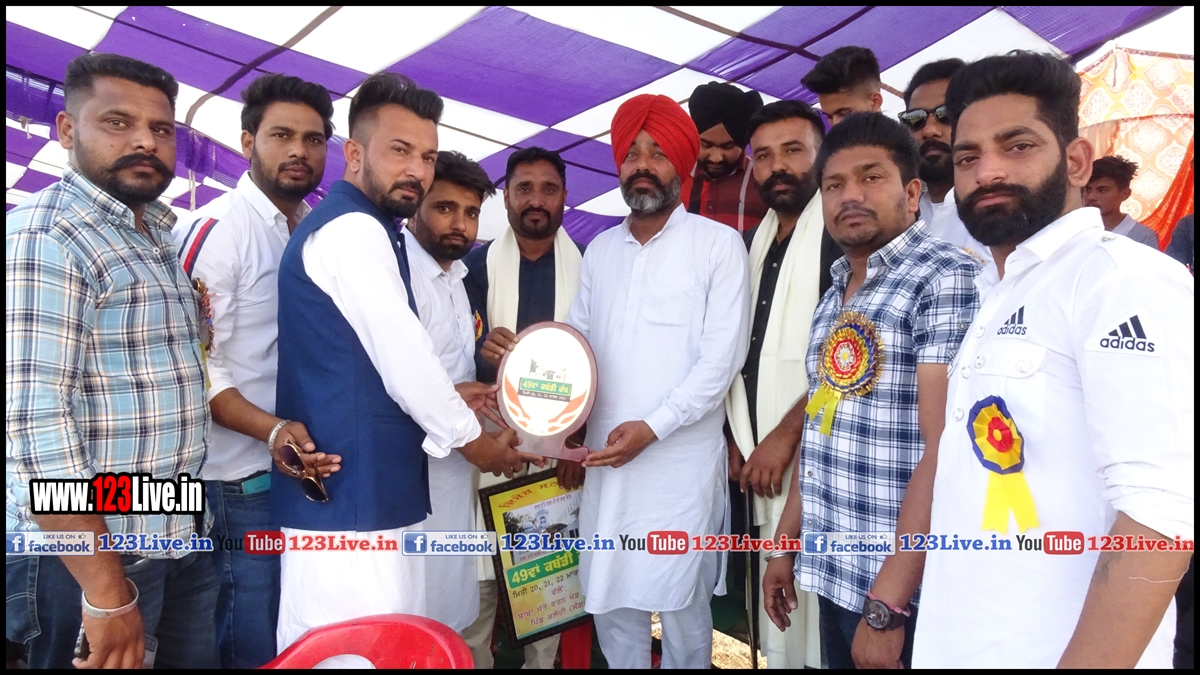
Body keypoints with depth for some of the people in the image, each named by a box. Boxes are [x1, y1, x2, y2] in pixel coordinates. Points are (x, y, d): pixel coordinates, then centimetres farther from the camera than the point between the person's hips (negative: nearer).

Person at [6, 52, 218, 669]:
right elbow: (32, 420, -22)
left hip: (184, 535, 8)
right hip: (88, 549, -8)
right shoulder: (41, 236, -15)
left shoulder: (158, 236, 12)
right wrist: (106, 589, -23)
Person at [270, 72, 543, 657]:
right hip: (350, 498, -10)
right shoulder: (350, 230, -13)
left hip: (366, 493, 10)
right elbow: (403, 357, -15)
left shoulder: (360, 230, 18)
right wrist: (473, 439, -1)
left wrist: (447, 396, 14)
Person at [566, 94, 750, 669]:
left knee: (680, 600, 5)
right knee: (609, 596, 13)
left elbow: (722, 355, -10)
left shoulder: (717, 243, -3)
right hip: (605, 455, 5)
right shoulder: (600, 250, 13)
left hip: (680, 458, -4)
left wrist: (653, 427, -17)